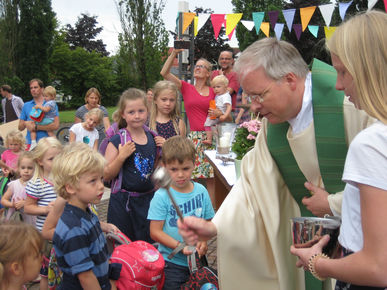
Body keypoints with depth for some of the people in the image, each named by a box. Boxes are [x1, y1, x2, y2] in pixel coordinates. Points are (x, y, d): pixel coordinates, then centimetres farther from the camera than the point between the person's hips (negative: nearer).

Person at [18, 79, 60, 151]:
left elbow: (56, 125, -9)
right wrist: (25, 123, -8)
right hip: (30, 142, 3)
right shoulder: (26, 105, 14)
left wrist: (36, 127, -12)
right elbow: (20, 127, 15)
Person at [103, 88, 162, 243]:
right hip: (123, 201, -4)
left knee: (148, 244, 15)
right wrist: (121, 156, -23)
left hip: (148, 199, 4)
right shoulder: (117, 141, -10)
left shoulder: (153, 137, 3)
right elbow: (106, 176, -12)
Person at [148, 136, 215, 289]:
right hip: (171, 262, -4)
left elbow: (208, 222, 6)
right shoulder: (162, 196, -14)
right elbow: (155, 232, -13)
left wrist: (203, 241, -13)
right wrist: (180, 246, -23)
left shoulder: (201, 191, -2)